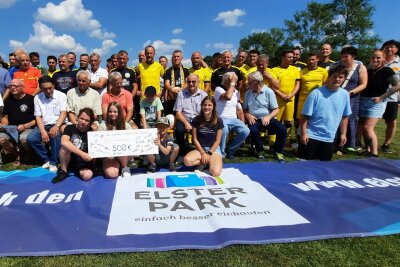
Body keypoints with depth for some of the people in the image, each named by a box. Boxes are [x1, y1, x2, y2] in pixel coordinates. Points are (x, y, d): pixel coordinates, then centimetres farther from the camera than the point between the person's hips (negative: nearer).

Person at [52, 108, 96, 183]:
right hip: (69, 161, 2)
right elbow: (64, 142, -28)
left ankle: (78, 172, 2)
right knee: (65, 147, -27)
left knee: (87, 175, -32)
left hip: (84, 164, -1)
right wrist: (82, 154, -35)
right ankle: (63, 171, -7)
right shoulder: (70, 128, -7)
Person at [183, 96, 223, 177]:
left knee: (215, 173, -29)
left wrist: (209, 154, -11)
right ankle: (209, 161, -5)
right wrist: (203, 153, -10)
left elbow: (217, 141, -4)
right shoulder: (196, 120, -2)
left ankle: (204, 163, 4)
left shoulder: (218, 121, -5)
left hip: (214, 149, -2)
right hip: (200, 148, 2)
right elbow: (195, 139, -1)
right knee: (187, 161, -31)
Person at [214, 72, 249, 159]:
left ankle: (230, 149, 2)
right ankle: (221, 153, -13)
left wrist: (243, 124, 10)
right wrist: (232, 83, -17)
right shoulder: (219, 89, -5)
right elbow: (228, 97, -27)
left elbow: (239, 110, 17)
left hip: (234, 120, 6)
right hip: (221, 119, -5)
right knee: (224, 130, -38)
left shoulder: (236, 92, 15)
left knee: (245, 131, -22)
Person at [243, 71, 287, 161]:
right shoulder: (248, 93, 5)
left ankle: (278, 151, 1)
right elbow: (244, 109, 14)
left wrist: (268, 117, -23)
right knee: (253, 130, -34)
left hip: (267, 118, -1)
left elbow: (276, 109, -4)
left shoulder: (269, 91, -4)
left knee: (282, 129, -26)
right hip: (254, 119, 1)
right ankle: (260, 151, -5)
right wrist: (248, 115, -9)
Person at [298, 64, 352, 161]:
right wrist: (303, 134, -15)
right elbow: (305, 116, -12)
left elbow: (345, 116, 12)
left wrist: (343, 133, 11)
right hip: (310, 136, -4)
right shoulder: (316, 93, -14)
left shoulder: (345, 94, 0)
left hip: (328, 138, 4)